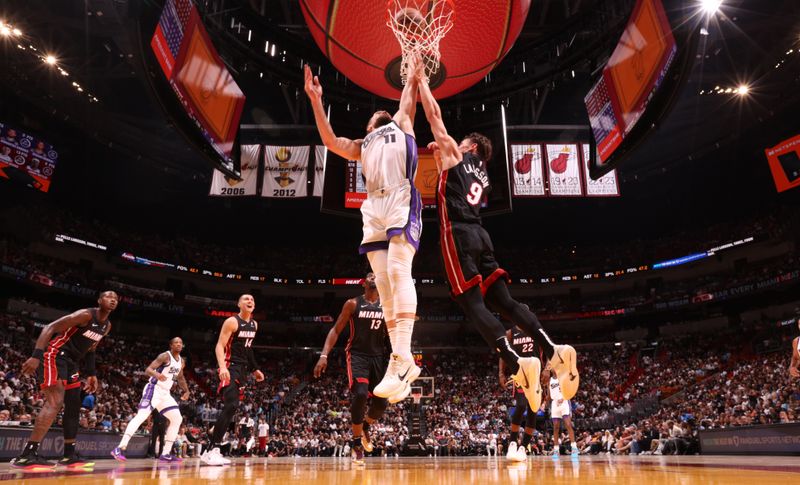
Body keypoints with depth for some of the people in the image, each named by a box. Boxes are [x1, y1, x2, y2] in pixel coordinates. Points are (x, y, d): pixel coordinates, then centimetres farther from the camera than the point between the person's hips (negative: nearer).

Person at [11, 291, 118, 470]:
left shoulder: (107, 326, 9)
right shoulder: (86, 314, -19)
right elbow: (50, 327, -21)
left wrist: (91, 374, 16)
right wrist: (36, 355, -31)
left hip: (70, 361, 10)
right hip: (53, 355, -10)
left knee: (74, 406, 8)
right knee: (55, 402, -21)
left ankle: (69, 455, 15)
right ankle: (27, 456, -20)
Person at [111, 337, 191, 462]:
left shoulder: (181, 362, 12)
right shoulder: (165, 356, -11)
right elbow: (147, 370, -20)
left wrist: (186, 391, 16)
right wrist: (157, 374, -42)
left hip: (165, 393, 8)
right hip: (154, 389, -8)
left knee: (177, 419, 2)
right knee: (141, 416, -23)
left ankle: (165, 454, 5)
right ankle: (120, 448, -21)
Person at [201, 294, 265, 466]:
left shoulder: (254, 324, 13)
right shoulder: (232, 321, -11)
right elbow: (219, 346, -17)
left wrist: (255, 369, 23)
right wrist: (222, 367, -33)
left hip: (242, 368, 9)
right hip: (230, 367, -9)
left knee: (231, 407, 8)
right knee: (232, 405, -21)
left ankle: (213, 449, 16)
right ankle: (211, 450, -18)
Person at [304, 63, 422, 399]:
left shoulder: (402, 123, 29)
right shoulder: (362, 145, 35)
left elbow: (410, 93, 26)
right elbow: (331, 141, 24)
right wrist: (316, 100, 23)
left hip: (401, 201, -4)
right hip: (373, 210, 5)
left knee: (398, 271, -23)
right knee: (384, 285, -5)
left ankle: (402, 357, -29)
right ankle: (403, 363, -4)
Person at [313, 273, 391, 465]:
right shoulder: (353, 304, -2)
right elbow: (335, 330, -2)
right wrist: (324, 355, -13)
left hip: (378, 356, 3)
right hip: (357, 355, -3)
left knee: (381, 402, -3)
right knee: (360, 394, -24)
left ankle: (365, 427, 32)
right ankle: (357, 441, -3)